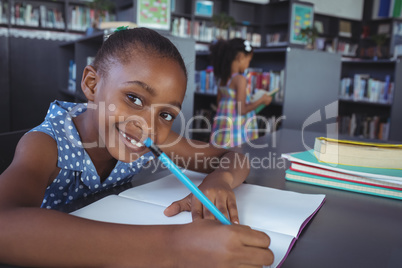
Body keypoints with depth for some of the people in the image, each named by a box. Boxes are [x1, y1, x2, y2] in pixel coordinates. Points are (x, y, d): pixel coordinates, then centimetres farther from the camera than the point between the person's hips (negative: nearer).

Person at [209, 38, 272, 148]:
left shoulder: (222, 78, 7)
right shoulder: (240, 79, -17)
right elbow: (242, 110, -19)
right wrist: (261, 100, -6)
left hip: (222, 127, 8)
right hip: (237, 129, -8)